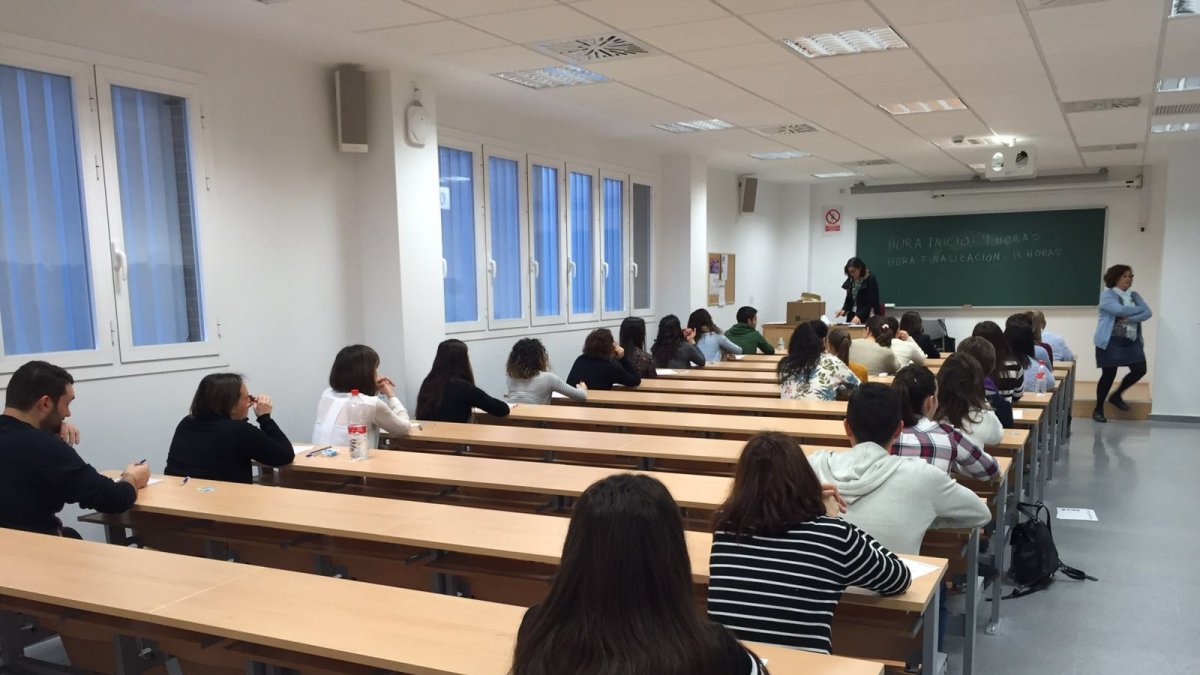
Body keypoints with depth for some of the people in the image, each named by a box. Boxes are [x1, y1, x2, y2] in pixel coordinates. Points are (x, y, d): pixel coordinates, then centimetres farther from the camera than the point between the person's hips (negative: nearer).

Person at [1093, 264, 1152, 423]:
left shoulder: (1134, 295, 12)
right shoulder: (1107, 294, -6)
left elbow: (1148, 313, -1)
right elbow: (1120, 310, -22)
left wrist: (1130, 318, -17)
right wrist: (1139, 309, -7)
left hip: (1132, 342, 6)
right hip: (1111, 342, -6)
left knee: (1140, 370, 0)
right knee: (1109, 375, -3)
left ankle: (1116, 396, 24)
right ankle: (1098, 409, 13)